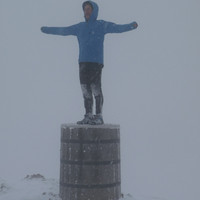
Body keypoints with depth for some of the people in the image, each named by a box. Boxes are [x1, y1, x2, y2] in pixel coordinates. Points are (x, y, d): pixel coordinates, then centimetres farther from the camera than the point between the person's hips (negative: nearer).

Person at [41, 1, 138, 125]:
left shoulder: (102, 25, 3)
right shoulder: (80, 27, 17)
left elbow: (118, 28, -11)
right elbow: (62, 31, 26)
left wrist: (131, 26, -28)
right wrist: (46, 29, 31)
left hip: (96, 62, -5)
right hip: (83, 62, 5)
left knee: (96, 89, -6)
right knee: (85, 90, 6)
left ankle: (99, 117, 3)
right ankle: (88, 116, 13)